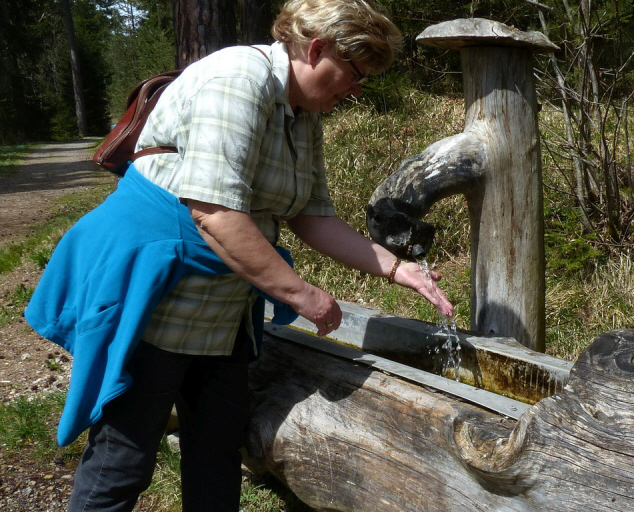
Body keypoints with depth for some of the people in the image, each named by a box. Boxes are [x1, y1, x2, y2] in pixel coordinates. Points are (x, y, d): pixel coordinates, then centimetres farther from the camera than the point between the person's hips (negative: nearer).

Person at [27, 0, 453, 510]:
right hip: (155, 306, -9)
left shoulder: (305, 119, 8)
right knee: (122, 462, 3)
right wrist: (301, 294, -23)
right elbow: (214, 214, -29)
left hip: (224, 309, 9)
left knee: (220, 449, 15)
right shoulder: (238, 80, -21)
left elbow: (313, 217, 9)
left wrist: (395, 268, 1)